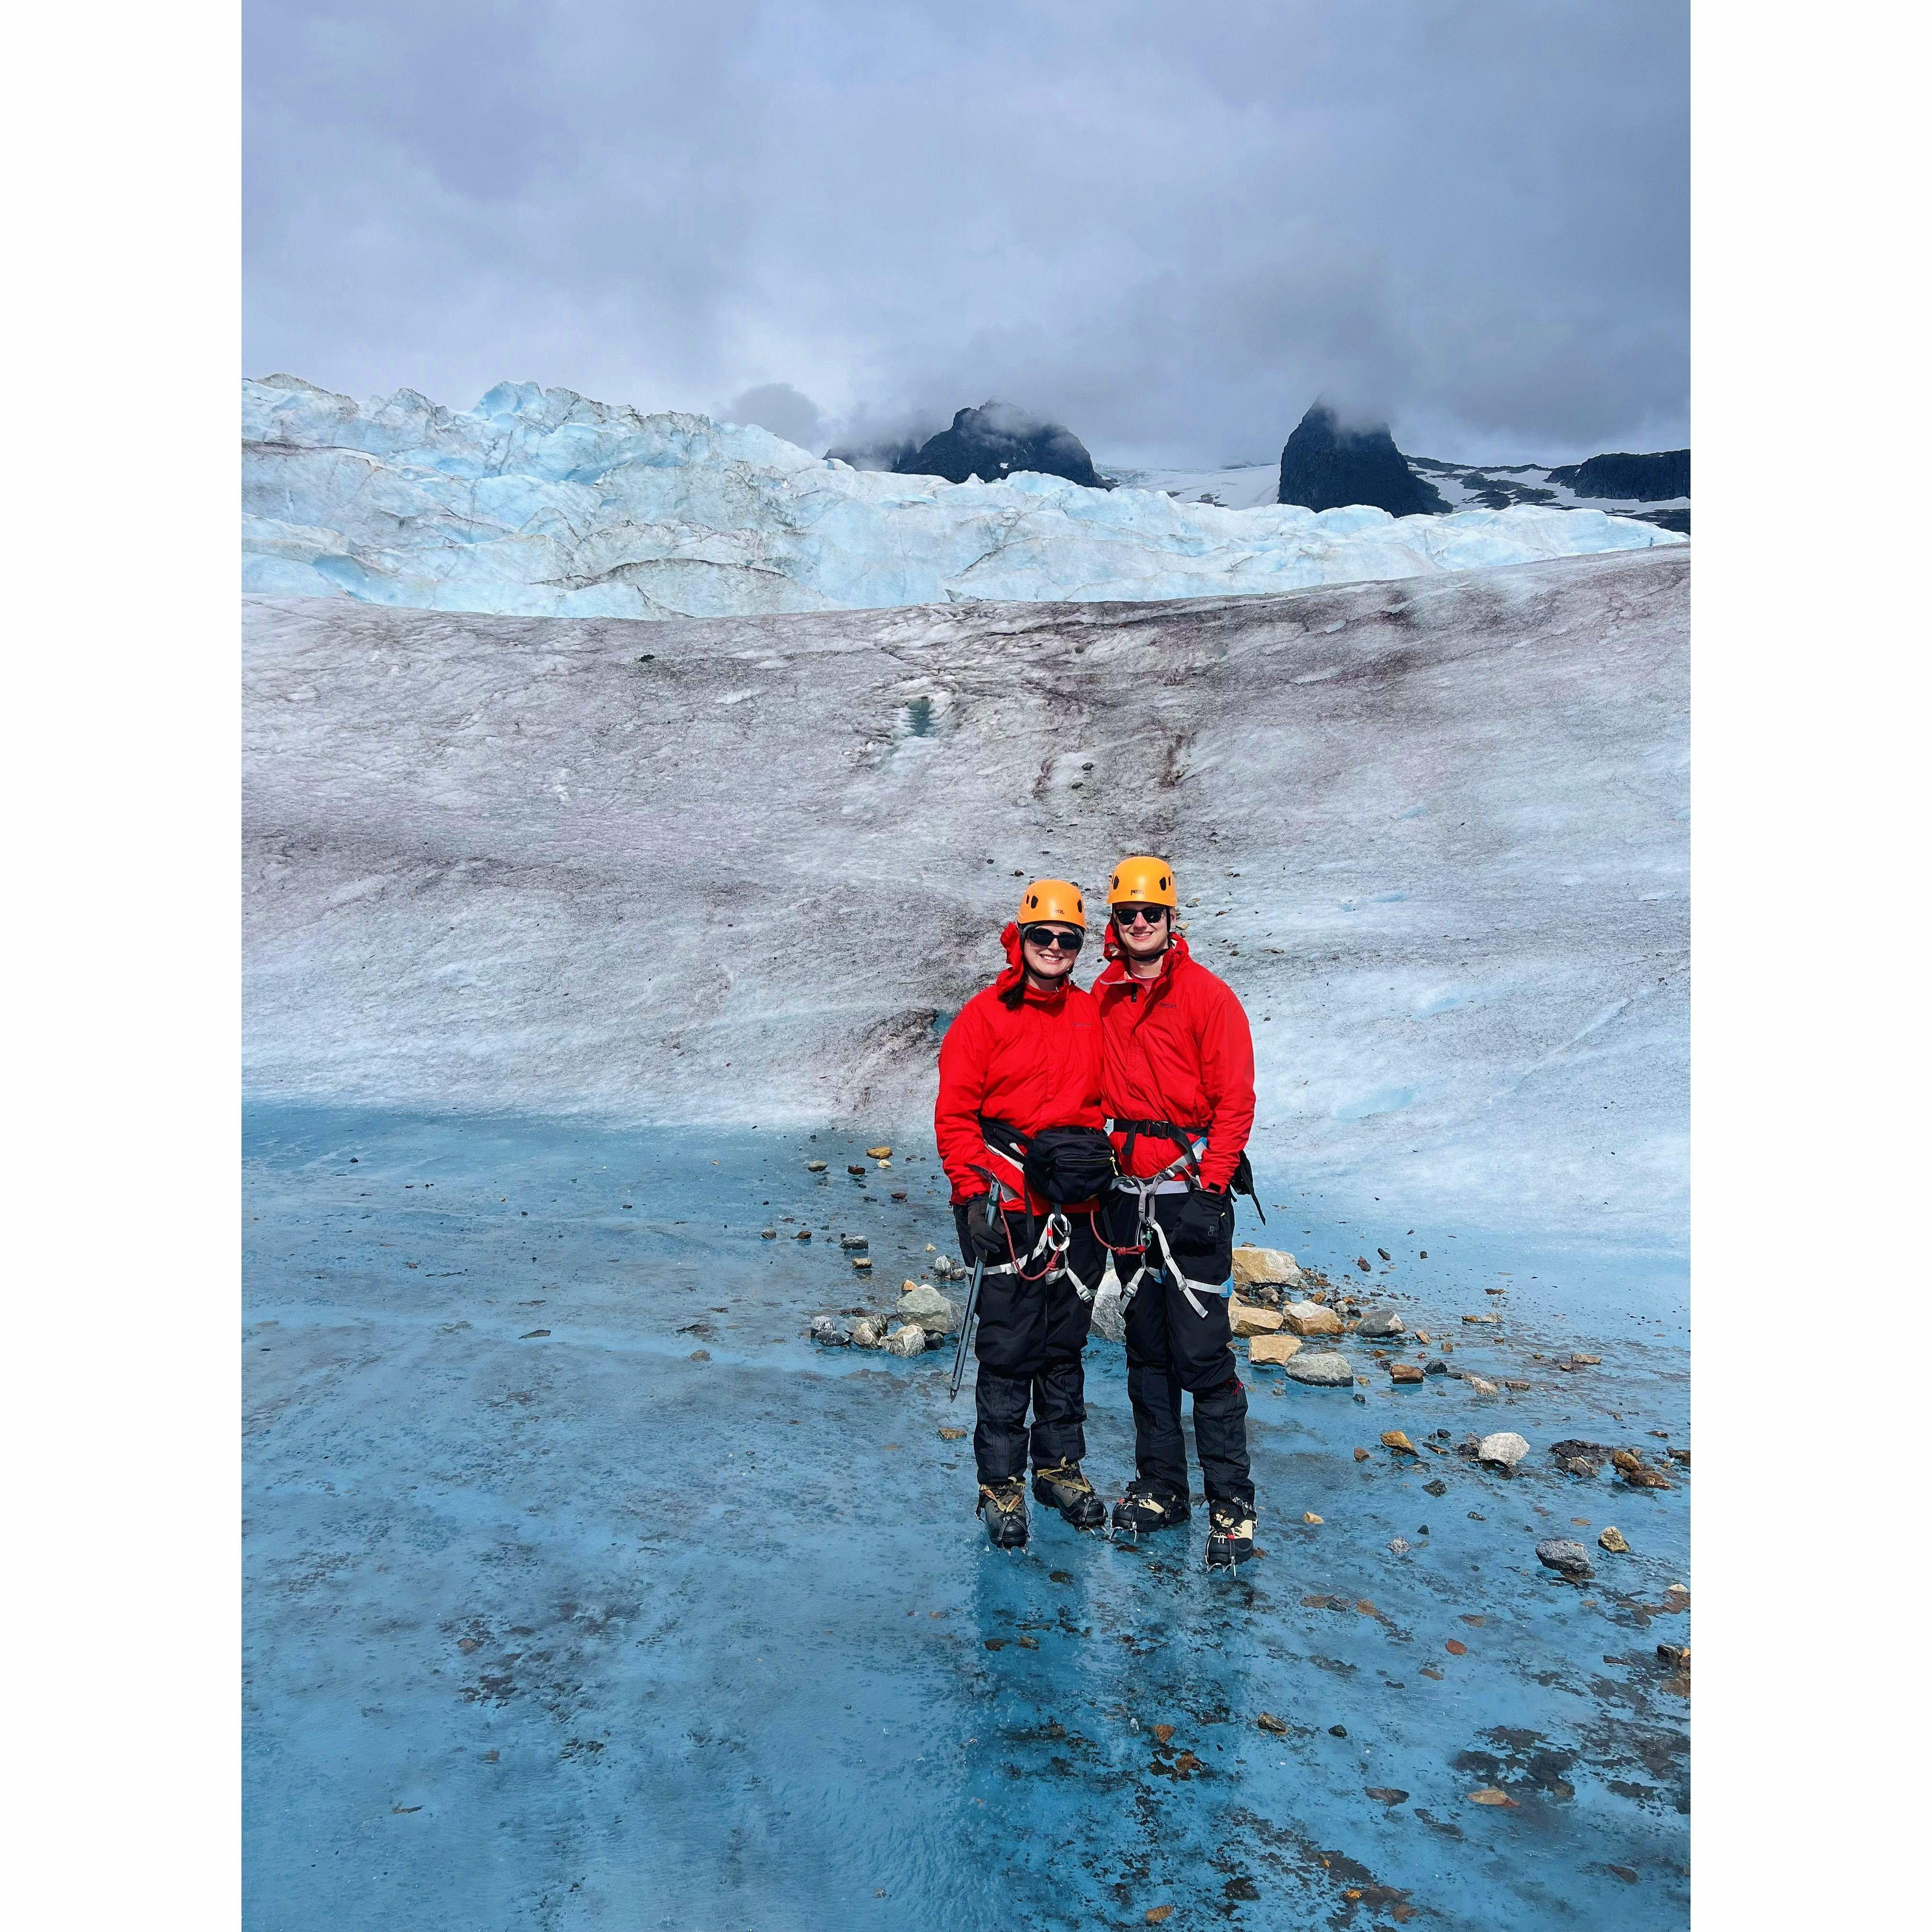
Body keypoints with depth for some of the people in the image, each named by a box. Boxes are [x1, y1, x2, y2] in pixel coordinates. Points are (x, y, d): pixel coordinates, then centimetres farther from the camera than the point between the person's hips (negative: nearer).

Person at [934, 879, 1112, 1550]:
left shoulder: (1093, 1016, 10)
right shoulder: (984, 1015, -3)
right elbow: (954, 1115, -5)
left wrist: (1097, 1162, 10)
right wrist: (975, 1191, -13)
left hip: (1078, 1208, 4)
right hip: (1011, 1209, -4)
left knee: (1066, 1345, 14)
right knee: (1009, 1350, 0)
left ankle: (1060, 1468, 29)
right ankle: (1000, 1484, 14)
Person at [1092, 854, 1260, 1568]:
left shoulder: (1207, 995, -7)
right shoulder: (1102, 998, 9)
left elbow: (1235, 1100, -9)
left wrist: (1207, 1187, -14)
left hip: (1192, 1191, -5)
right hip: (1127, 1192, 5)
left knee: (1203, 1353, -5)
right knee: (1146, 1346, 13)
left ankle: (1232, 1503, 6)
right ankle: (1160, 1488, 25)